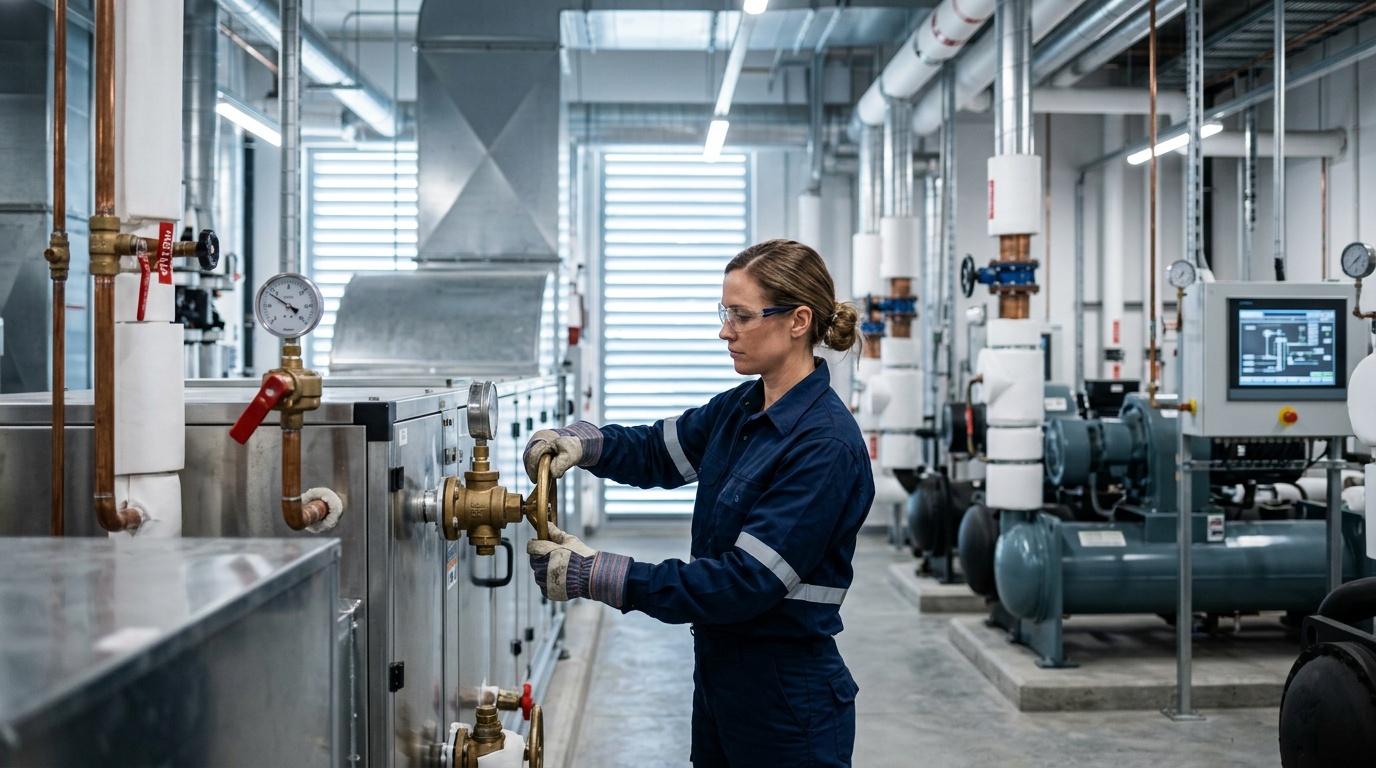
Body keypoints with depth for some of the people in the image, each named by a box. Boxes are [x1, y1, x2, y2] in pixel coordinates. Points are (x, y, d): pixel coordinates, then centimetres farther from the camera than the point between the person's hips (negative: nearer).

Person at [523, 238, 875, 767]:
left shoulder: (825, 446, -22)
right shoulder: (739, 410, 4)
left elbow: (747, 581, -26)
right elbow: (657, 451, 15)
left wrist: (597, 576, -27)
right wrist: (583, 443, -8)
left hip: (789, 704, -7)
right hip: (720, 680, 7)